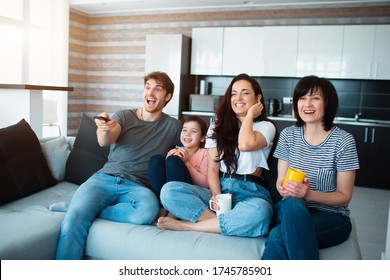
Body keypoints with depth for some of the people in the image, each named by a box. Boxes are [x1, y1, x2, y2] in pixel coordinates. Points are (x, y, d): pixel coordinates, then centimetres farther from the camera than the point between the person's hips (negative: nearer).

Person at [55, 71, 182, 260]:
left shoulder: (173, 126, 13)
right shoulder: (124, 116, 12)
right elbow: (104, 142, -6)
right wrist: (104, 129, -31)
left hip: (136, 186, 0)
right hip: (104, 178, 0)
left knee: (149, 210, -36)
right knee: (73, 220, -30)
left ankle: (84, 210, -18)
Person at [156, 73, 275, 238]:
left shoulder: (266, 126, 7)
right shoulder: (218, 127, 16)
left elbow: (245, 144, -18)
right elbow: (212, 169, 7)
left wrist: (250, 114, 0)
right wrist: (216, 195, -14)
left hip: (249, 192, -2)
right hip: (220, 188, 3)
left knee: (259, 212, -40)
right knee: (169, 190, -22)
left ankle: (185, 225, -26)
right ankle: (225, 224, -25)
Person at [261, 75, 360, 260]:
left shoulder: (343, 141, -6)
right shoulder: (288, 135, 5)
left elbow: (344, 196, -3)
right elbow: (280, 180, 7)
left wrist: (309, 194, -21)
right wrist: (285, 188, -18)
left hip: (331, 216, -3)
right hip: (292, 210, 3)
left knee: (278, 237, -34)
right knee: (292, 204, -37)